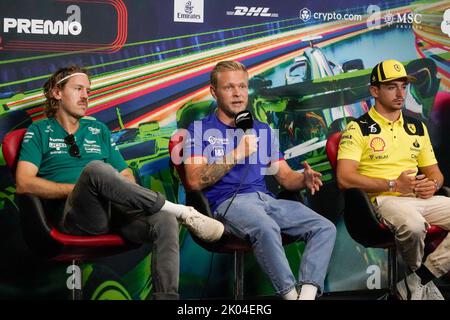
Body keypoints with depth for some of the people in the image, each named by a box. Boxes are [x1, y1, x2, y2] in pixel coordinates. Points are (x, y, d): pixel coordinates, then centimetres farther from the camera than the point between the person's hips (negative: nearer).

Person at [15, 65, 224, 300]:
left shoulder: (99, 130, 26)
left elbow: (127, 175, 22)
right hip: (75, 214, -4)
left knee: (165, 222, -28)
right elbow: (24, 184, -1)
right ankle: (183, 212, -25)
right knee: (96, 168, -35)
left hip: (115, 210, 4)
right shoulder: (40, 131, 13)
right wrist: (79, 188, -9)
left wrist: (125, 193, -3)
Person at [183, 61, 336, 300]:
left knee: (325, 228, -17)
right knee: (267, 228, -38)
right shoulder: (200, 130, 9)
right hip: (228, 202, -5)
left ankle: (307, 292, -29)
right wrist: (236, 154, -11)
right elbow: (195, 181, -5)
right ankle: (291, 294, -27)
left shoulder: (263, 130, 24)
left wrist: (305, 179, -4)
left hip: (267, 199, 6)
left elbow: (285, 176, 20)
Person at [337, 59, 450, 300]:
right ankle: (425, 282, -5)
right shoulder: (358, 129, 1)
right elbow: (344, 178, -10)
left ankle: (417, 282, -14)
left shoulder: (418, 128, 21)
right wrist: (394, 184, -14)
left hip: (423, 198, 6)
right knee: (413, 225, -38)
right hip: (384, 199, -6)